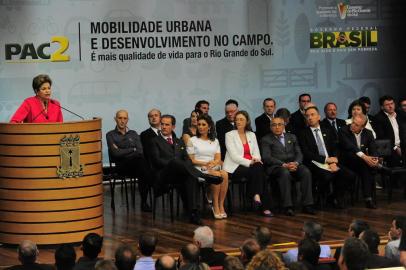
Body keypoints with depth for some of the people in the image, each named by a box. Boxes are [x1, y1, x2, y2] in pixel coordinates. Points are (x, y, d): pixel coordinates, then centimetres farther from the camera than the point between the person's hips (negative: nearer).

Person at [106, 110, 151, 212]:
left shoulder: (133, 134, 23)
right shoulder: (111, 135, 13)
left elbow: (140, 151, 7)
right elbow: (115, 153, -3)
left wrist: (122, 152, -4)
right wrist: (133, 149, 4)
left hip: (135, 165, 3)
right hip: (121, 166, -3)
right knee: (139, 159, -36)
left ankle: (144, 202, -28)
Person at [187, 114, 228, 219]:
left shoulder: (215, 141, 20)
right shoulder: (192, 141, 9)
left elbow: (218, 159, 10)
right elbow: (191, 160, 2)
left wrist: (213, 163, -13)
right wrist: (205, 163, -12)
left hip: (214, 168, 3)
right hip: (199, 169, -3)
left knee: (225, 174, -33)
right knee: (217, 175, -35)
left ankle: (221, 205, -28)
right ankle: (215, 206, -28)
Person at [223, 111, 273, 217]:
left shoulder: (252, 135, 16)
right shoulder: (230, 135, 1)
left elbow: (256, 153, 11)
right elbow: (234, 156, -10)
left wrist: (256, 159, -13)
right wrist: (249, 162, -21)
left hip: (250, 165, 4)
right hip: (234, 168, -4)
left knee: (259, 168, -31)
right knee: (257, 170, -29)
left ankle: (257, 196, -29)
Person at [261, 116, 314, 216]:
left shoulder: (292, 137, 23)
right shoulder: (266, 140, 8)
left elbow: (299, 154, 13)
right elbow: (266, 157, -6)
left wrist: (296, 163, -12)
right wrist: (284, 165, -18)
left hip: (293, 165, 4)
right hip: (275, 167, -4)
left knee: (306, 172, -28)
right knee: (285, 173, -38)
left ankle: (307, 205, -28)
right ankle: (288, 207, -40)